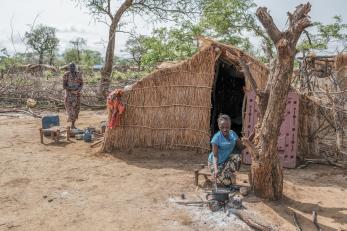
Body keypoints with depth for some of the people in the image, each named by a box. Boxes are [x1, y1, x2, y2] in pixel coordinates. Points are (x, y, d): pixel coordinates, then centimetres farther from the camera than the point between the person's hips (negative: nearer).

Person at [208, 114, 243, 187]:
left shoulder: (232, 133, -5)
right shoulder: (217, 137, -21)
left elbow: (241, 147, -3)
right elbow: (215, 155, -24)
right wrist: (216, 169, -37)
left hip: (227, 159, 5)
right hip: (217, 162, -5)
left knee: (236, 158, -31)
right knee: (227, 182, -22)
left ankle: (229, 174, -4)